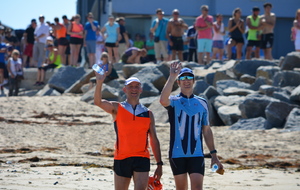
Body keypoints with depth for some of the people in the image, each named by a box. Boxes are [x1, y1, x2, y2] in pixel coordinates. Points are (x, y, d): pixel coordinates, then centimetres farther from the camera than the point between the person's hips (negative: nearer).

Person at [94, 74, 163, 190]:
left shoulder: (148, 114, 10)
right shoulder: (117, 109, 5)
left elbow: (154, 140, 13)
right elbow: (98, 102, -14)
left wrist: (159, 164, 8)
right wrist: (99, 82, -30)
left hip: (142, 158, 0)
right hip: (121, 158, 0)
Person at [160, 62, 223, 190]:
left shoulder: (202, 103, 12)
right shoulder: (173, 101, 3)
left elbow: (206, 131, 15)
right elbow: (163, 100, -24)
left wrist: (214, 155, 12)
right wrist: (172, 77, -26)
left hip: (197, 155, 1)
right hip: (177, 154, -1)